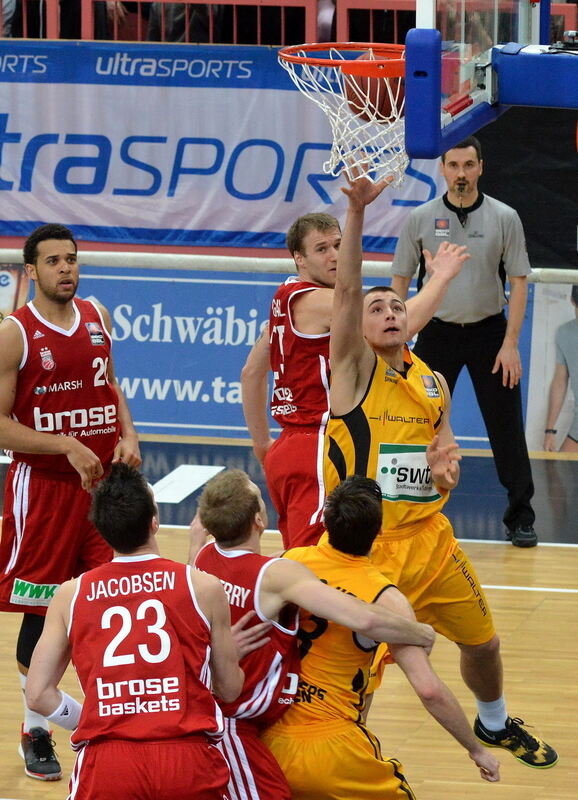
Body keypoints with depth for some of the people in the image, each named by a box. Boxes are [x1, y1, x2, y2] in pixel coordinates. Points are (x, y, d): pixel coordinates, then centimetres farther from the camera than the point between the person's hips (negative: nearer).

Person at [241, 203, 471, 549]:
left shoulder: (287, 299, 17)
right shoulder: (316, 301, -13)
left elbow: (251, 373, 26)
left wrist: (262, 442, 30)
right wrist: (441, 277, -7)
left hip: (286, 449, 11)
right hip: (315, 452, -11)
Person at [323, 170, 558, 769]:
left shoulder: (433, 383, 10)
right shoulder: (354, 368, -6)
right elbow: (346, 291, -20)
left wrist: (446, 464, -6)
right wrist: (356, 213, -31)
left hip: (429, 537, 6)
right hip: (365, 541, -6)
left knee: (481, 640, 19)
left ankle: (494, 724, 45)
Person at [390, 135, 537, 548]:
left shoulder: (504, 218, -4)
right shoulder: (420, 219, -1)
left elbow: (518, 282, -2)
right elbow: (401, 279, 5)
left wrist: (510, 343, -9)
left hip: (489, 331, -1)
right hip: (437, 331, 1)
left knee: (507, 428, -1)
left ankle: (521, 518, 7)